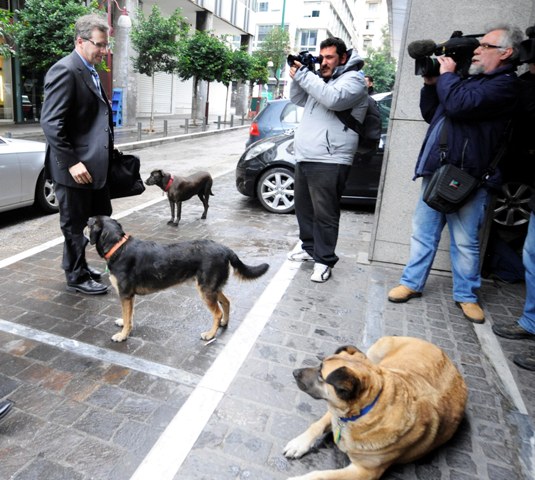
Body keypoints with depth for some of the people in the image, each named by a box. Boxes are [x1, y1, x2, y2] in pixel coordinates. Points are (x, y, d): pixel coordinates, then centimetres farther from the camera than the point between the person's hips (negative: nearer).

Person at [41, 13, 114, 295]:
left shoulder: (91, 72, 14)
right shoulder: (65, 71, -14)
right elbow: (50, 122, -19)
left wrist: (108, 151, 12)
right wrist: (71, 162, -23)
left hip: (96, 165, 9)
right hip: (74, 168, -9)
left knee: (100, 219, 18)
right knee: (75, 225, 5)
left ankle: (79, 265, 36)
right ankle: (76, 277, 23)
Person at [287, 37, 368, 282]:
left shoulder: (353, 80, -5)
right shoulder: (320, 79, 21)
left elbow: (333, 99, -24)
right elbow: (298, 100, 26)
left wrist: (304, 75, -16)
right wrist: (298, 76, 8)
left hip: (328, 162, -9)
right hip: (304, 158, 9)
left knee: (325, 214, -6)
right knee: (304, 208, 16)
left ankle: (324, 260, 4)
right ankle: (309, 248, 32)